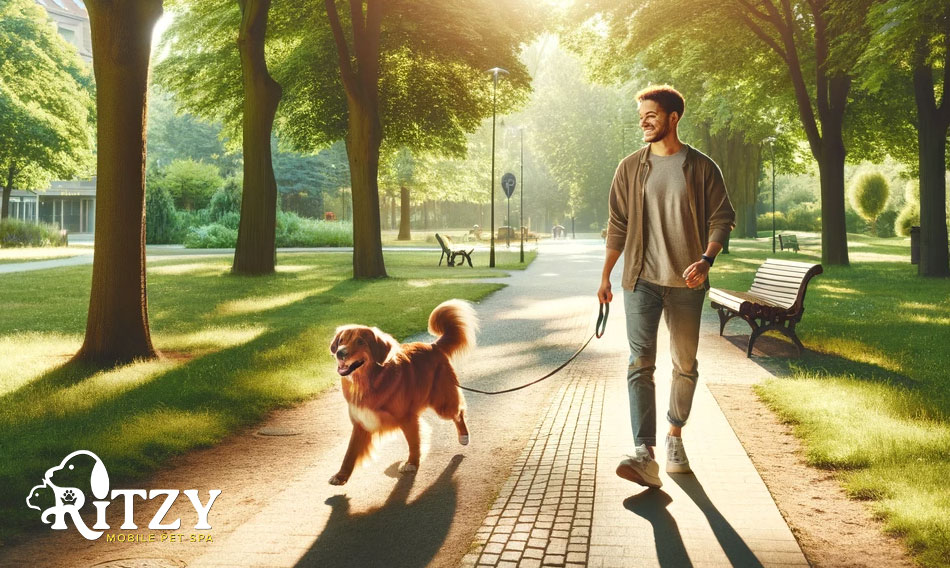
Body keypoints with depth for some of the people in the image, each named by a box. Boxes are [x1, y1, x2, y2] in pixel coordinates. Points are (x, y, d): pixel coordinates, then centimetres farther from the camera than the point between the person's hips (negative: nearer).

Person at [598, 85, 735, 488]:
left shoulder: (702, 167, 2)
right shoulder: (631, 168, 7)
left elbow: (722, 219, 1)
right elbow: (617, 225, 10)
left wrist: (706, 259, -16)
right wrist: (605, 276, 7)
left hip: (685, 282, 0)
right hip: (641, 278, 0)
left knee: (685, 365, 10)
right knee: (640, 363, -12)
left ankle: (675, 435, 30)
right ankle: (644, 455, -19)